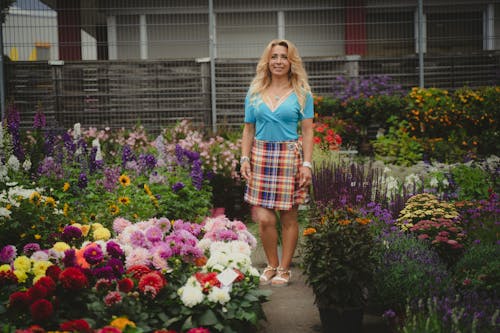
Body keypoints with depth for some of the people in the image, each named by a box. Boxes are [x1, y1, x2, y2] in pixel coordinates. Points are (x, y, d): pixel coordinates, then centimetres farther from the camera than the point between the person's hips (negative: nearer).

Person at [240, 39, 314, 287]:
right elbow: (248, 129, 13)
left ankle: (284, 269, 16)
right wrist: (245, 158, 3)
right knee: (264, 218, -3)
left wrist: (307, 164, -7)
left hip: (290, 156, -2)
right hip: (261, 155, 2)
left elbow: (308, 131, 1)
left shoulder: (301, 93, 4)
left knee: (288, 216, 2)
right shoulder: (255, 92, 11)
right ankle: (271, 265, 17)